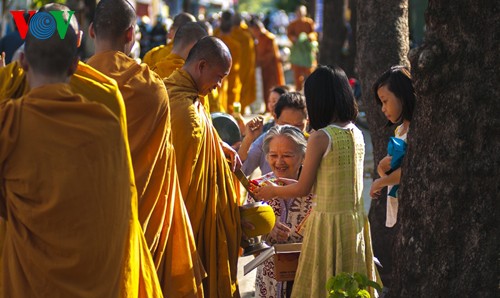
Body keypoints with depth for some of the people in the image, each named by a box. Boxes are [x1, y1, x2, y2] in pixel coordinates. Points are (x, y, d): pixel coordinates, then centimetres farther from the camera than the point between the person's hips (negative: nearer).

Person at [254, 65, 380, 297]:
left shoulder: (320, 137, -13)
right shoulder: (357, 134, 6)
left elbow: (303, 189, -7)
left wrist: (273, 191, 12)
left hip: (328, 223, -6)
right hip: (355, 220, 6)